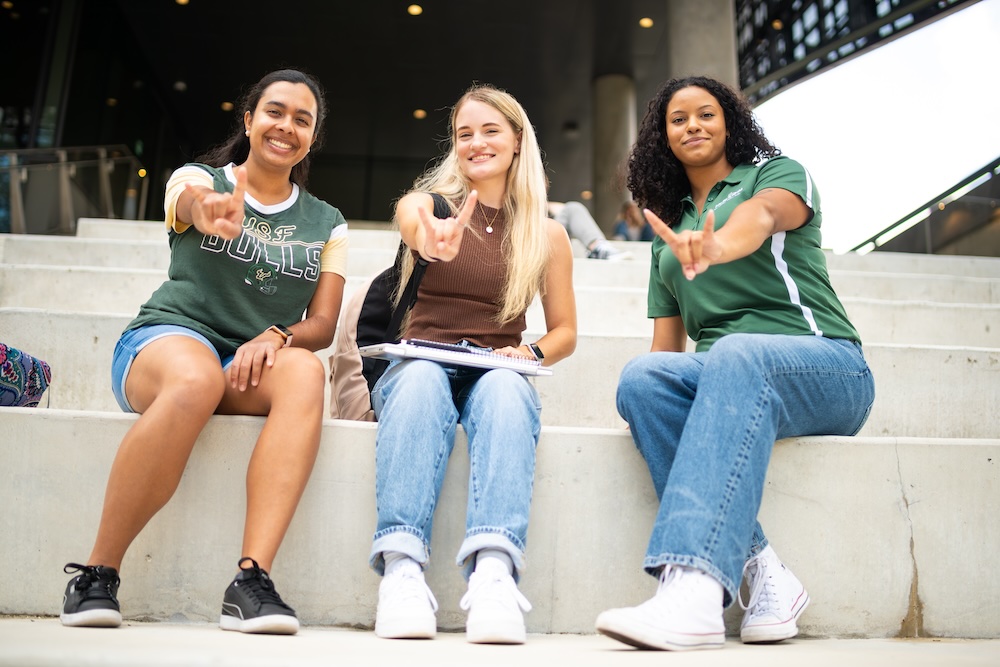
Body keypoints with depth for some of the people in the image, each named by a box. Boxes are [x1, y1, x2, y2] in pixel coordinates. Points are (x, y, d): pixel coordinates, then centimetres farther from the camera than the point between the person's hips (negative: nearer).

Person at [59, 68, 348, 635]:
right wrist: (206, 210, -46)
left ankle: (251, 581, -41)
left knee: (304, 371, -34)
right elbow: (191, 200, -20)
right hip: (168, 337, -2)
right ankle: (96, 574, -24)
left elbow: (322, 324, 5)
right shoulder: (200, 178, 8)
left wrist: (275, 338, -18)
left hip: (255, 363, 3)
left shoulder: (327, 224, 15)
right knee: (197, 378, -39)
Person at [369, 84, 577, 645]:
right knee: (423, 376, -37)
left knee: (506, 386, -36)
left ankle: (494, 570, -51)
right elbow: (413, 224, -21)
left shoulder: (546, 233, 11)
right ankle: (401, 568, -46)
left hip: (498, 374, 1)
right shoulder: (426, 203, 7)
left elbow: (565, 330, 16)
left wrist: (532, 353, -9)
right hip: (418, 364, 0)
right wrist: (429, 239, -47)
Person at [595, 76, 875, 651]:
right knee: (640, 376, -28)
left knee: (736, 355, -38)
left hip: (827, 369, -4)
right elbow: (668, 341, 18)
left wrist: (715, 247, -43)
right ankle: (762, 571, -34)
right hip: (721, 374, 4)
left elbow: (764, 214, -19)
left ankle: (695, 588, -51)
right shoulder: (669, 226, 23)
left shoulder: (777, 173, 9)